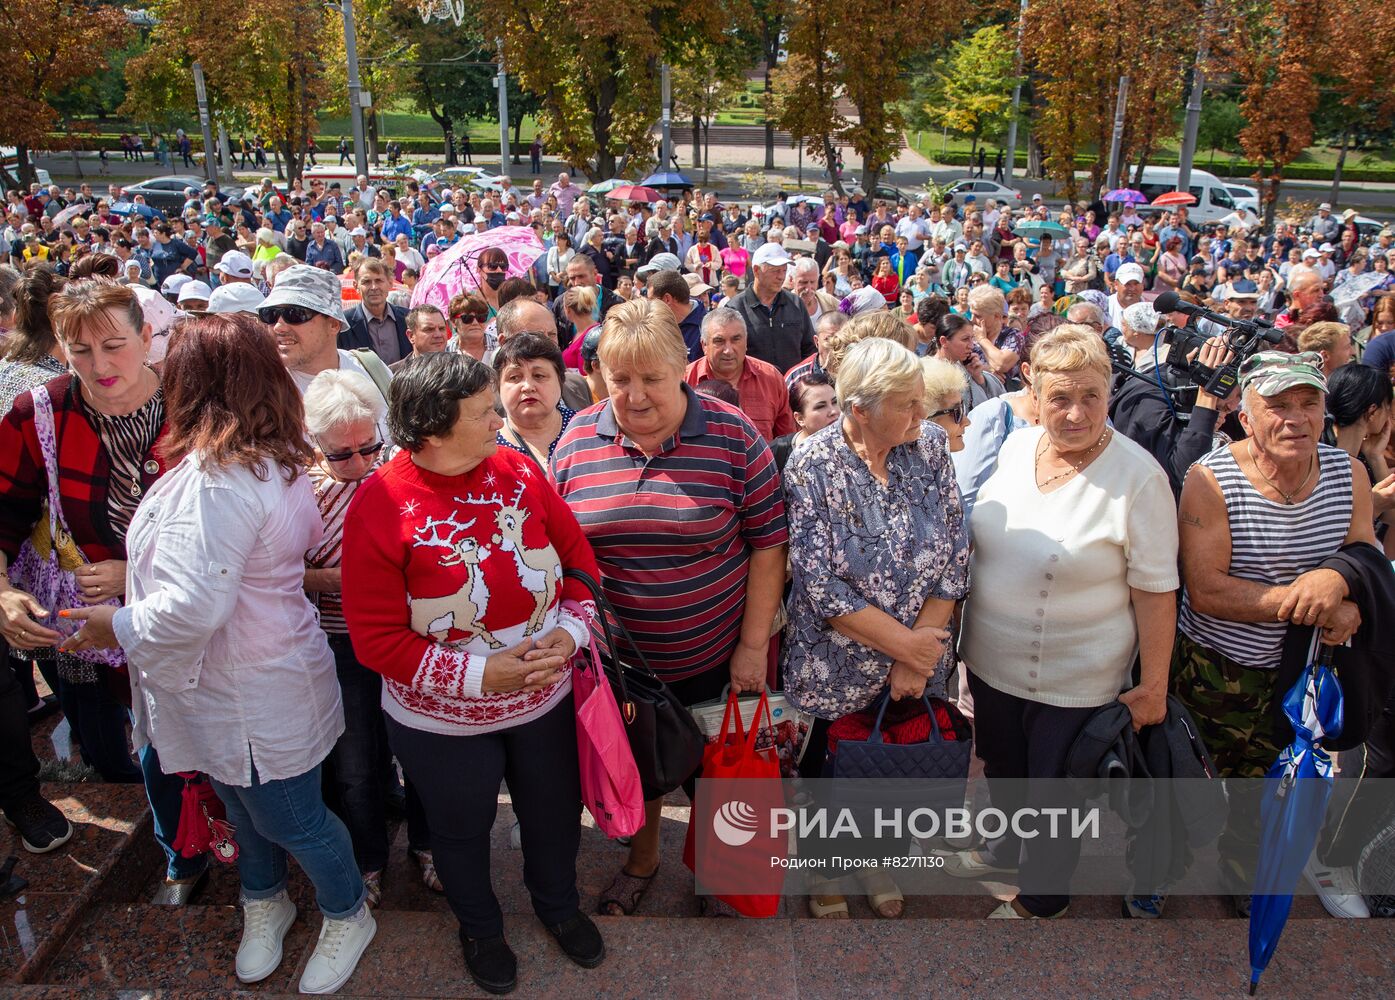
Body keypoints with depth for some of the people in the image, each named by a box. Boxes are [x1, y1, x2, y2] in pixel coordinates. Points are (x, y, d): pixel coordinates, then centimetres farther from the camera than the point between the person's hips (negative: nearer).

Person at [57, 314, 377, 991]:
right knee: (244, 808, 27)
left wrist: (120, 626, -14)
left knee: (290, 819, 13)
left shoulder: (214, 478, -30)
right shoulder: (277, 460, 0)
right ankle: (265, 903, 50)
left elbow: (193, 607, -34)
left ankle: (347, 915, 36)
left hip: (253, 698, -9)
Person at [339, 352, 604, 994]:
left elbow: (577, 557, -1)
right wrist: (479, 674, -25)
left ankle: (558, 904, 57)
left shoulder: (518, 470, -11)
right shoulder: (379, 507, -22)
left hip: (545, 699, 3)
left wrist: (570, 630, -16)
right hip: (443, 723, -3)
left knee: (554, 811, 25)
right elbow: (376, 639, -20)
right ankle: (479, 927, 55)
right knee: (463, 831, 23)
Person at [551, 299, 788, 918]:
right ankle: (642, 859, 49)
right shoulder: (577, 439, -5)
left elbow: (767, 543, -9)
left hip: (713, 655, -2)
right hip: (617, 657, 2)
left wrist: (753, 643, -10)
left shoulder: (731, 437, -13)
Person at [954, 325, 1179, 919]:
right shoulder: (1015, 447, -4)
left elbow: (1155, 591, -17)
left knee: (1053, 794, 16)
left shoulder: (1137, 477, -22)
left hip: (1073, 682, -5)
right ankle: (1007, 845, 57)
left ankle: (1039, 899, 42)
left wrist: (1153, 685, -14)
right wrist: (967, 633, 14)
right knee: (1002, 769, 27)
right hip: (992, 662, 5)